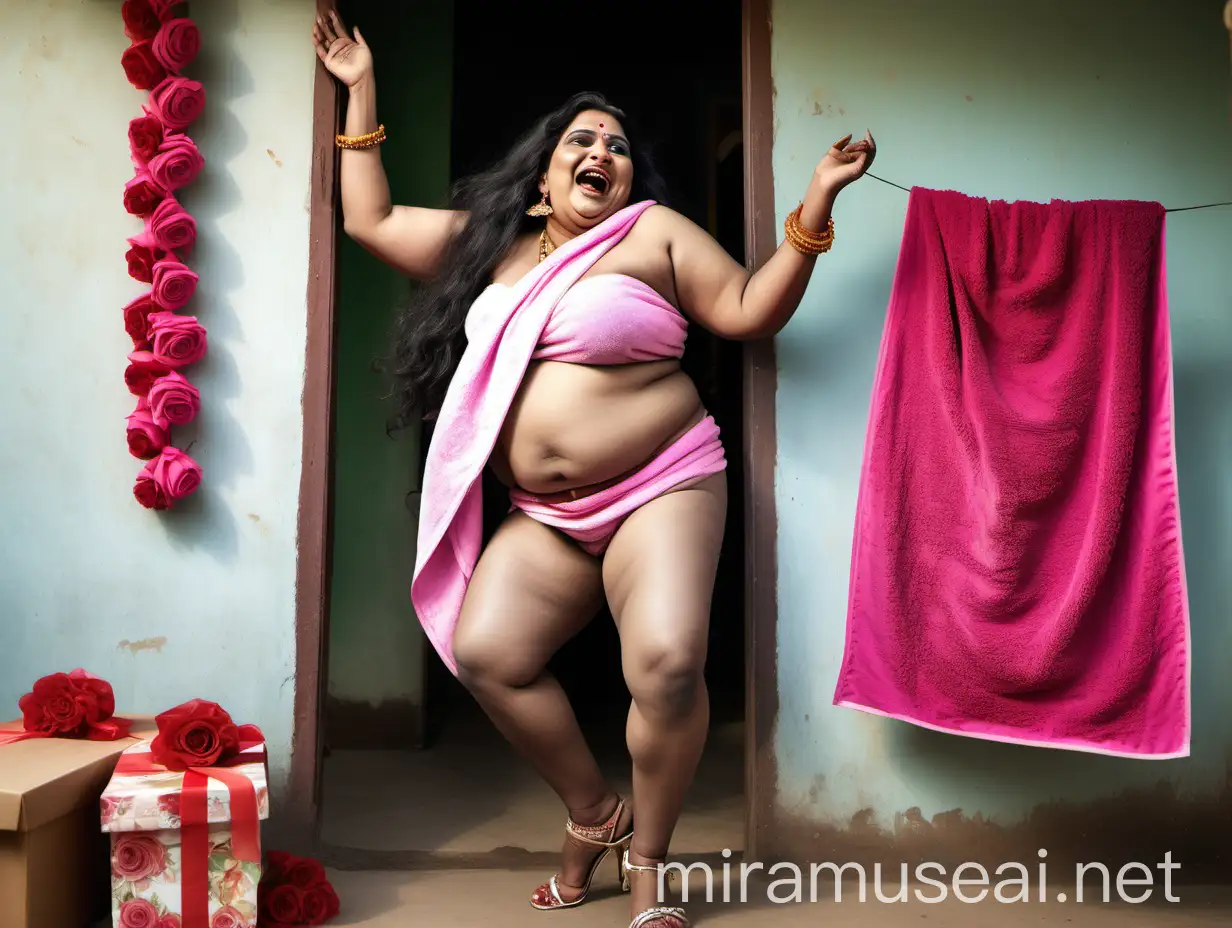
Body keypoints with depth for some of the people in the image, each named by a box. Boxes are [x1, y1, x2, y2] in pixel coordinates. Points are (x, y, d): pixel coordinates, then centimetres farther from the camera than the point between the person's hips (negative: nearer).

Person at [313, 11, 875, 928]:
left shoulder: (655, 232, 3)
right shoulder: (485, 241, 14)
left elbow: (753, 310, -2)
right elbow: (371, 220, 19)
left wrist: (815, 206, -12)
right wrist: (361, 94, 20)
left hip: (660, 489, -4)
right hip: (545, 515, 5)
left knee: (666, 663, -24)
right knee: (484, 654, -12)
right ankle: (594, 814, 12)